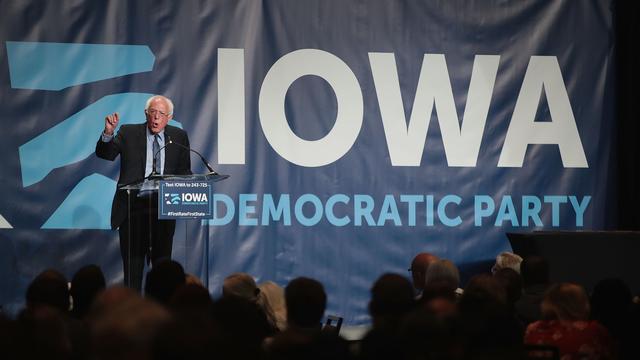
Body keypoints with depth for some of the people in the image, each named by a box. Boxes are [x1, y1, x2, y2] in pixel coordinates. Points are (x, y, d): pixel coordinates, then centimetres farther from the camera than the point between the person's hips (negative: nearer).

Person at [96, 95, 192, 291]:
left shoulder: (179, 137, 8)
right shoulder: (128, 133, 3)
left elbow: (184, 172, 11)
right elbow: (105, 154, -7)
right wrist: (108, 133, -26)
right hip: (133, 207, -2)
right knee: (133, 263, 0)